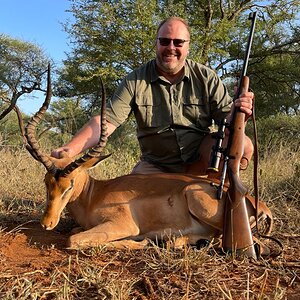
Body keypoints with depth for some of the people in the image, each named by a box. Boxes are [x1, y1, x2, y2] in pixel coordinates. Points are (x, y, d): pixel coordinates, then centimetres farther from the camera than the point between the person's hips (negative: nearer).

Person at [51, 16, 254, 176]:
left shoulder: (206, 78, -2)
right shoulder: (136, 81, -6)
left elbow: (226, 118, -4)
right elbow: (107, 121, -13)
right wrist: (70, 149, -29)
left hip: (200, 161, 1)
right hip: (157, 165, -1)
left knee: (244, 145, -24)